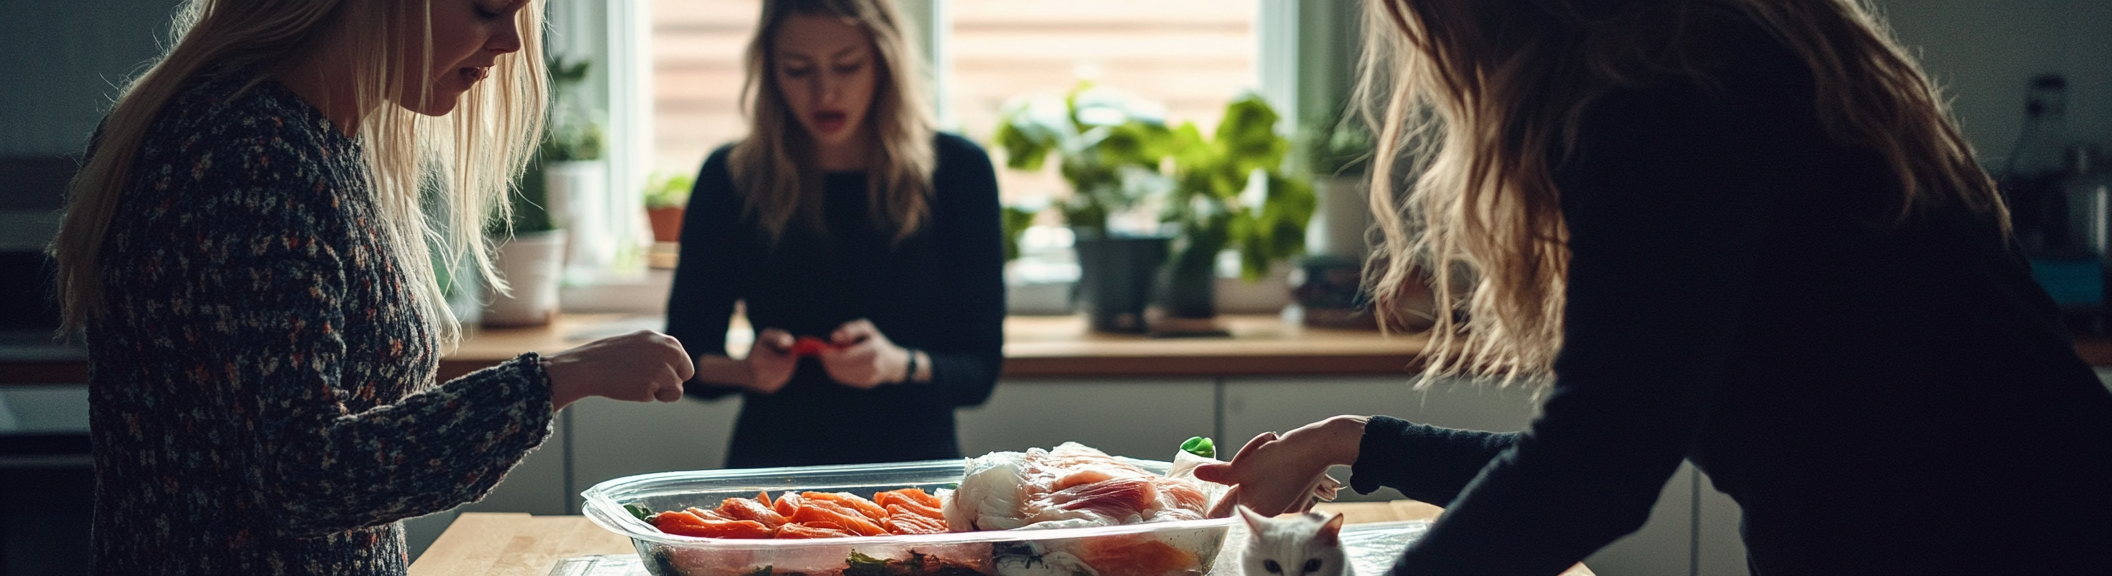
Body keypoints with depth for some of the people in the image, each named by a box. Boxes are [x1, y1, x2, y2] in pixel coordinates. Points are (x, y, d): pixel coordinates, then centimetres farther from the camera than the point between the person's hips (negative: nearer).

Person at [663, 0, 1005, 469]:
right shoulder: (731, 179, 3)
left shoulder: (958, 172, 1)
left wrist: (900, 366, -18)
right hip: (774, 469, 0)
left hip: (914, 464, 0)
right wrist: (744, 370, -13)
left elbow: (980, 370, 1)